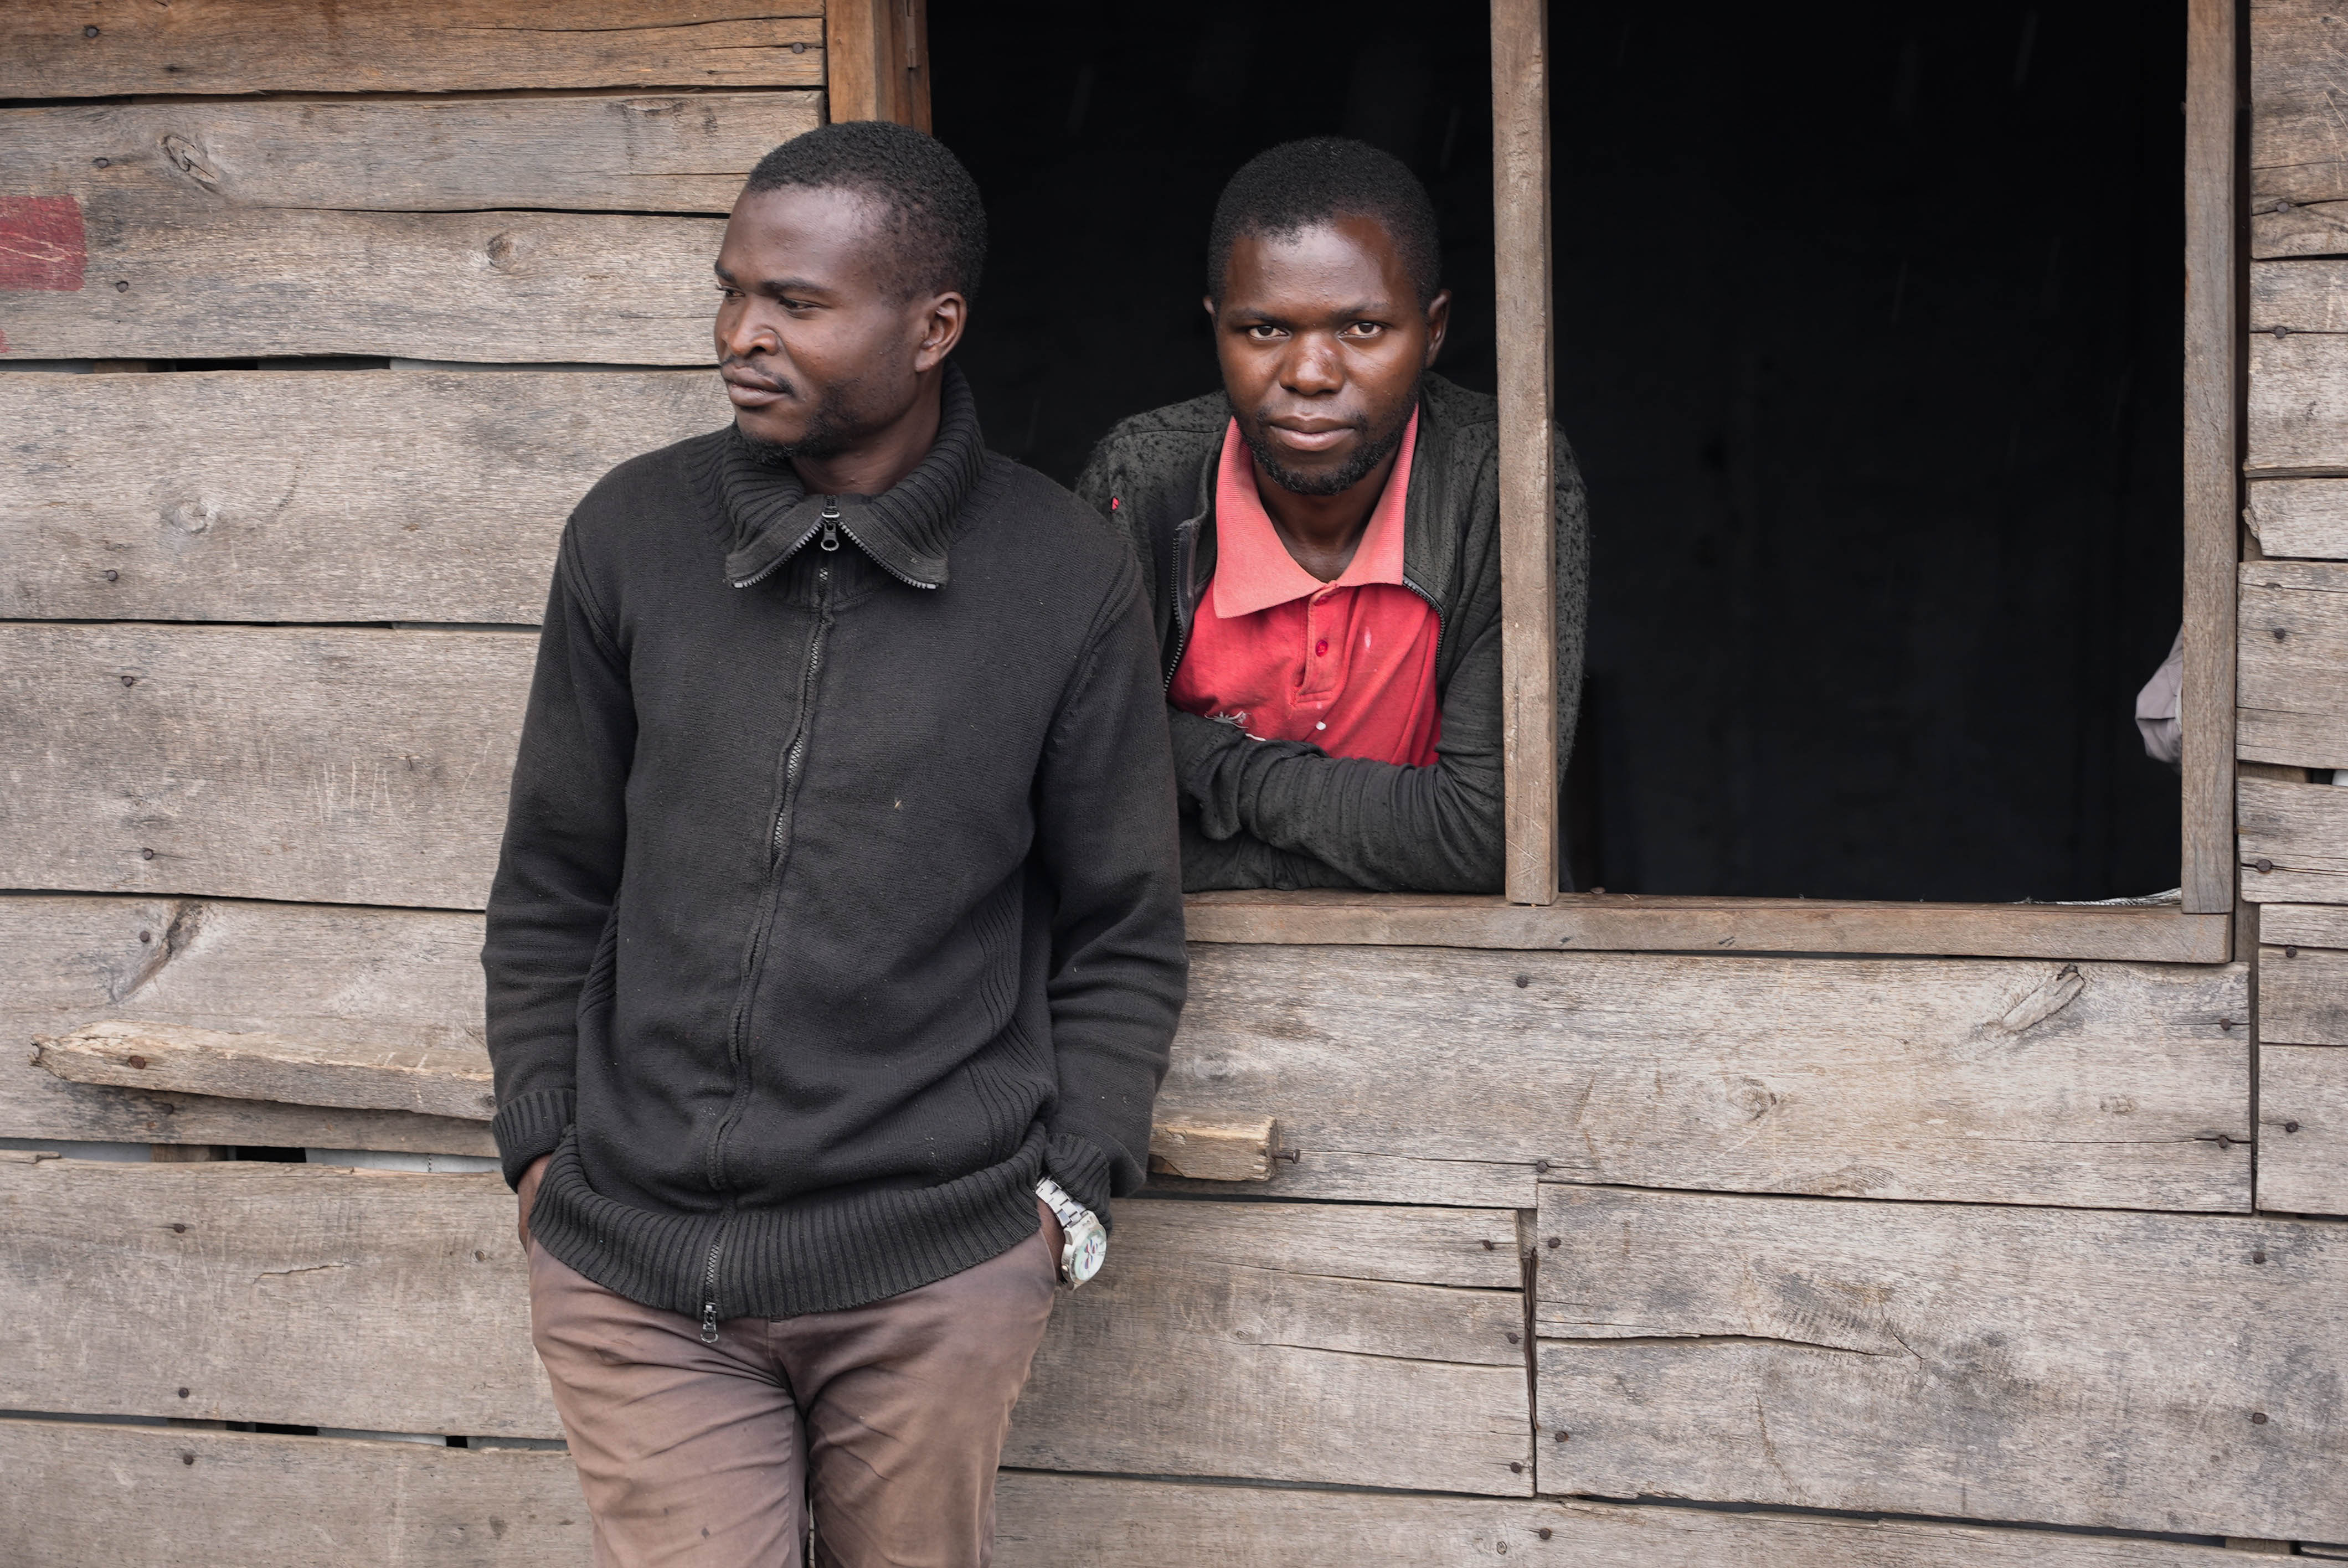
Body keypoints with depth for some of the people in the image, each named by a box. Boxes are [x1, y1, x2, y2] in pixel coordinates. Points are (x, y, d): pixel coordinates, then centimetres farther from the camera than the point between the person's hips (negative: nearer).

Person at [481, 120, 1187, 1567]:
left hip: (940, 1275, -1)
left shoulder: (1070, 580, -3)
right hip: (635, 1270, 1)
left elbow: (1124, 936, 5)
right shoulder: (634, 535, 3)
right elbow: (553, 887, 12)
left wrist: (1070, 1190, -1)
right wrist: (542, 1147, 7)